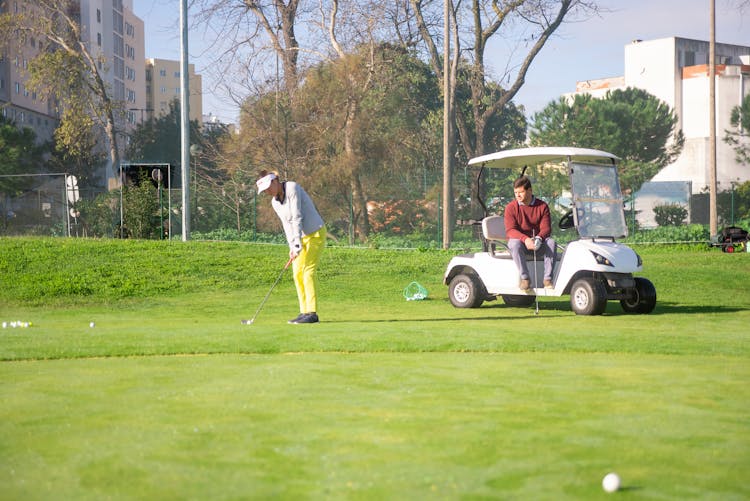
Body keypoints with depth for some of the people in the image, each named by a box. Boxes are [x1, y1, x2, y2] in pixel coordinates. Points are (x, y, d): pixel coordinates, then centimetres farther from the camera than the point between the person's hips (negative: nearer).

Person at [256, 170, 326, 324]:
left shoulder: (292, 188, -18)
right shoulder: (275, 202, 5)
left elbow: (297, 217, -23)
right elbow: (287, 224, 7)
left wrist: (297, 243, -26)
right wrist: (292, 247, -5)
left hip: (315, 233, -8)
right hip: (301, 236, 8)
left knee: (308, 270, -14)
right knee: (297, 272, 5)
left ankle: (312, 313, -15)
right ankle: (304, 312, 10)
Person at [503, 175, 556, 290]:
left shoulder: (542, 206, 0)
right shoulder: (511, 208, -4)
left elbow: (546, 228, -7)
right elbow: (510, 230, -14)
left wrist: (538, 238, -31)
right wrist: (525, 239, -34)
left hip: (538, 241, 1)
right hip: (520, 240, -1)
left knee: (551, 242, -29)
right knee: (515, 244, -36)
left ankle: (548, 279, -29)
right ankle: (525, 279, -33)